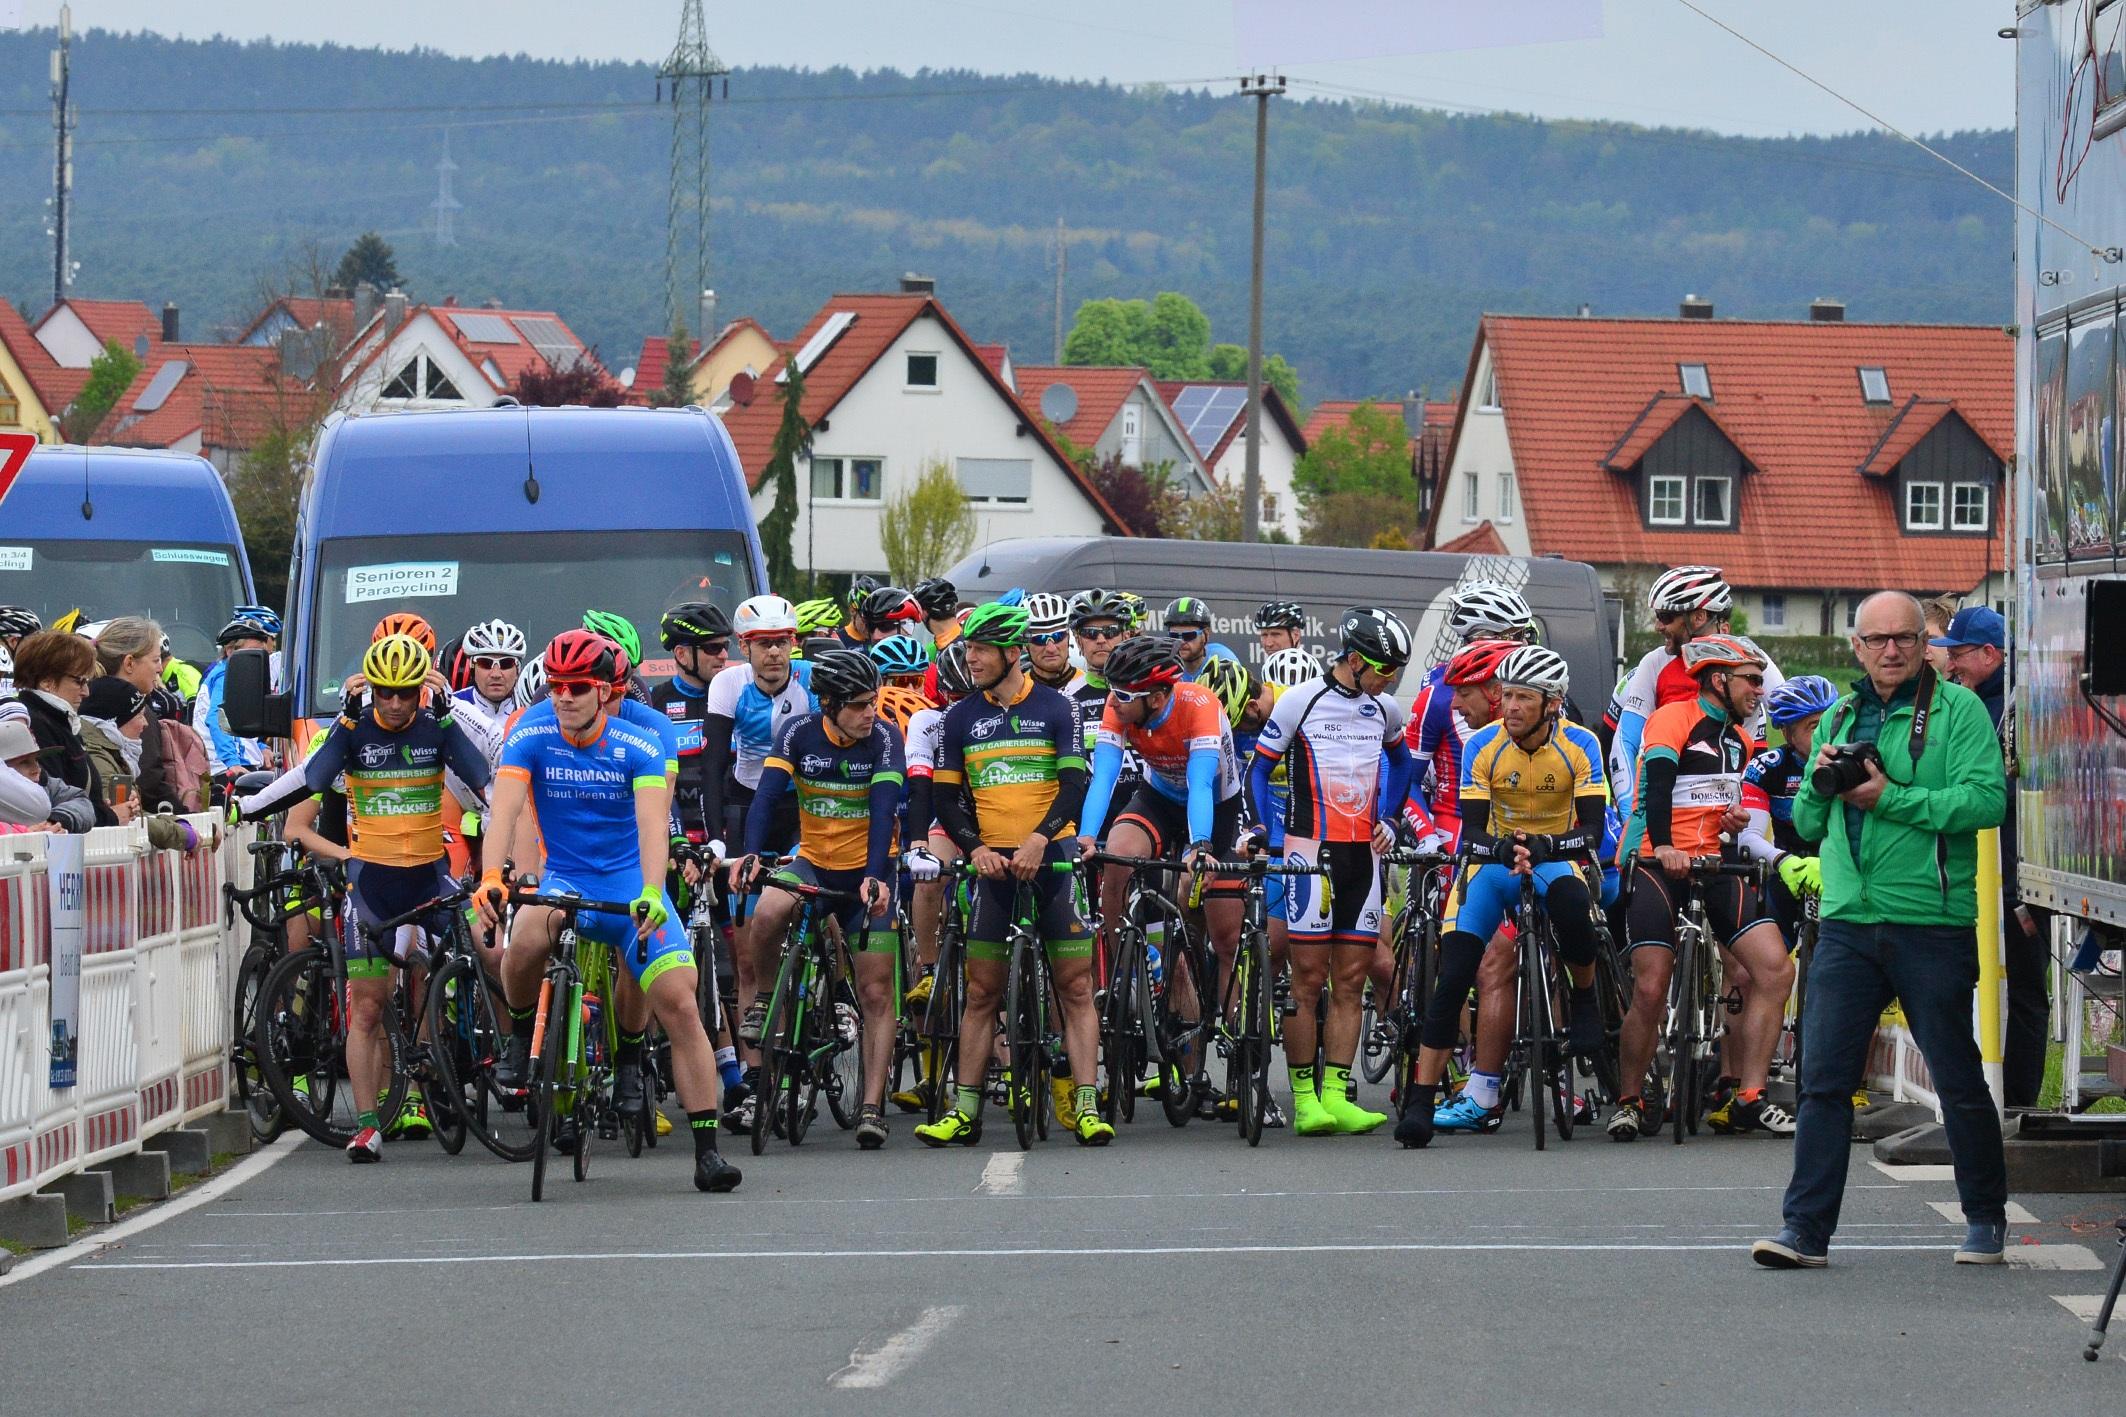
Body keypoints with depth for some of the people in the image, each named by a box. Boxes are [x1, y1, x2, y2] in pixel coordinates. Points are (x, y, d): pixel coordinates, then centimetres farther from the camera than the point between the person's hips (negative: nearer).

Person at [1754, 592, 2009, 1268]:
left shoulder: (1957, 709, -2)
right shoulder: (1840, 718, 16)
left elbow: (1986, 800, -15)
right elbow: (1807, 824, 20)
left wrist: (1890, 798, -16)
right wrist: (1821, 783, -2)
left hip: (1932, 925, -4)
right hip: (1847, 924, 4)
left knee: (1958, 1080, 6)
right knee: (1823, 1078, -3)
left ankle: (1985, 1218, 21)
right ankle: (1806, 1229, -2)